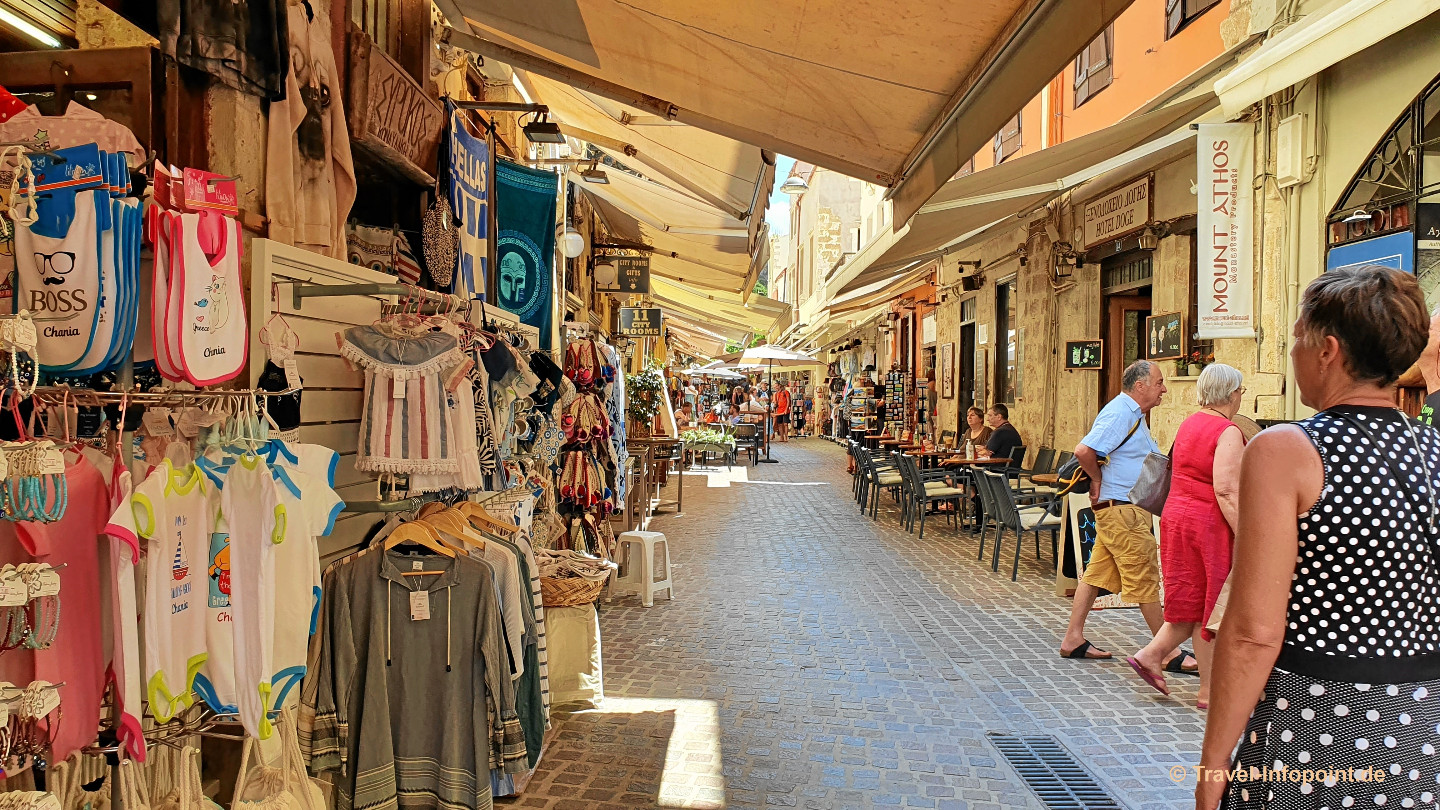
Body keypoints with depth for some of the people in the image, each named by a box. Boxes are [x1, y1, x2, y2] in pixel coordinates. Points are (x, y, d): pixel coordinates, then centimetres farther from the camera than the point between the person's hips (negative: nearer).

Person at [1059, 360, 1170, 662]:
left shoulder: (1134, 415, 17)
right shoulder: (1119, 413, -17)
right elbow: (1084, 450, -28)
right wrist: (1098, 480, -14)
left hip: (1123, 509, 10)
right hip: (1122, 509, -10)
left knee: (1096, 574, 11)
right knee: (1145, 579, -1)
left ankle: (1073, 639, 16)